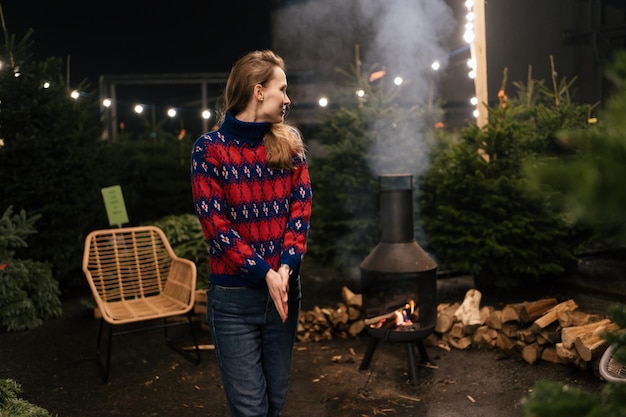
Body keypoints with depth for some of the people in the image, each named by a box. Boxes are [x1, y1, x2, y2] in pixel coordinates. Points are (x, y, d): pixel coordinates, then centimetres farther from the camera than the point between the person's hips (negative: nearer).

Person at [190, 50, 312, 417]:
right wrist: (265, 274, -17)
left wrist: (286, 267, -15)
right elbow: (216, 224, -12)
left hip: (285, 289, 4)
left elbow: (301, 209, -1)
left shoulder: (290, 143, 6)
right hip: (234, 297, -4)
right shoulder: (210, 148, -7)